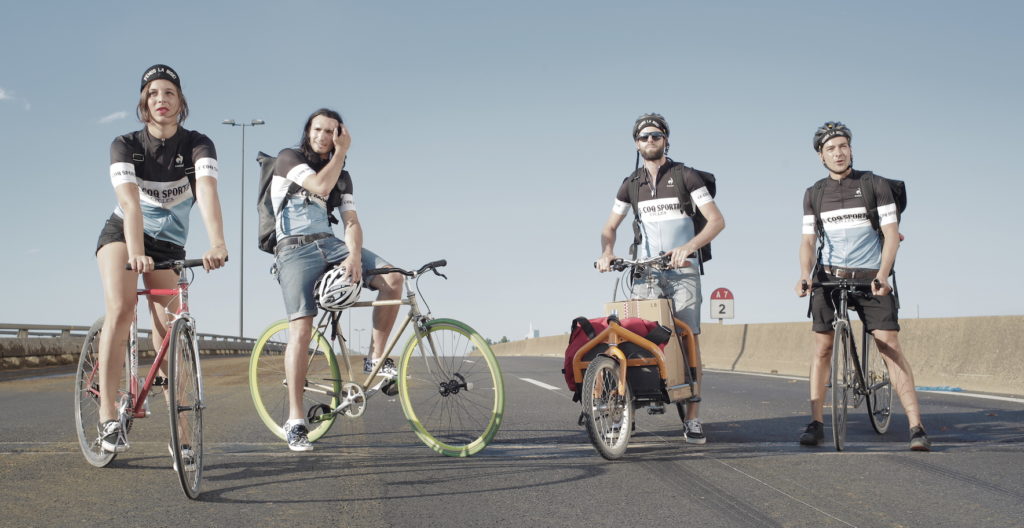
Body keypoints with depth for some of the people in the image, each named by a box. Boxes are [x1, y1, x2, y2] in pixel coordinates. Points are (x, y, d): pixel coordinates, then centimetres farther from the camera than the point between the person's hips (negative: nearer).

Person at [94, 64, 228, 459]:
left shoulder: (197, 145, -15)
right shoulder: (125, 145, -15)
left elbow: (207, 192, -34)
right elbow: (130, 202, -31)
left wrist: (217, 244, -51)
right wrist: (136, 253, -47)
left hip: (169, 243, 1)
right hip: (122, 233, -1)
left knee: (168, 335, -8)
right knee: (121, 310, -26)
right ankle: (108, 415, -24)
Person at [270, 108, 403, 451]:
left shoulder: (342, 176, 17)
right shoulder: (289, 159, 2)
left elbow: (351, 221, 4)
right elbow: (320, 187, -16)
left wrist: (354, 256, -14)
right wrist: (341, 153, -5)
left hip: (329, 244, 5)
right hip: (295, 250, -5)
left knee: (392, 277, -18)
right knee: (301, 331, -18)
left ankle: (376, 359, -5)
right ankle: (295, 420, -15)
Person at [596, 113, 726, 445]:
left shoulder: (685, 177, 0)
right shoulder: (631, 184, 12)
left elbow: (717, 220, -7)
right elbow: (610, 226, 19)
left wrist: (688, 247, -23)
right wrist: (607, 252, -3)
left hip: (682, 270, -3)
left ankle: (693, 419, -7)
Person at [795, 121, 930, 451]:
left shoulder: (876, 186, 1)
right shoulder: (814, 195, 9)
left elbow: (891, 233, -3)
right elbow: (808, 240, 7)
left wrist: (882, 275, -17)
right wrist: (805, 275, -11)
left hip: (870, 278, -2)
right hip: (829, 276, 2)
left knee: (890, 345, -11)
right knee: (822, 347, 0)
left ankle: (916, 426, -13)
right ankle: (815, 424, 7)